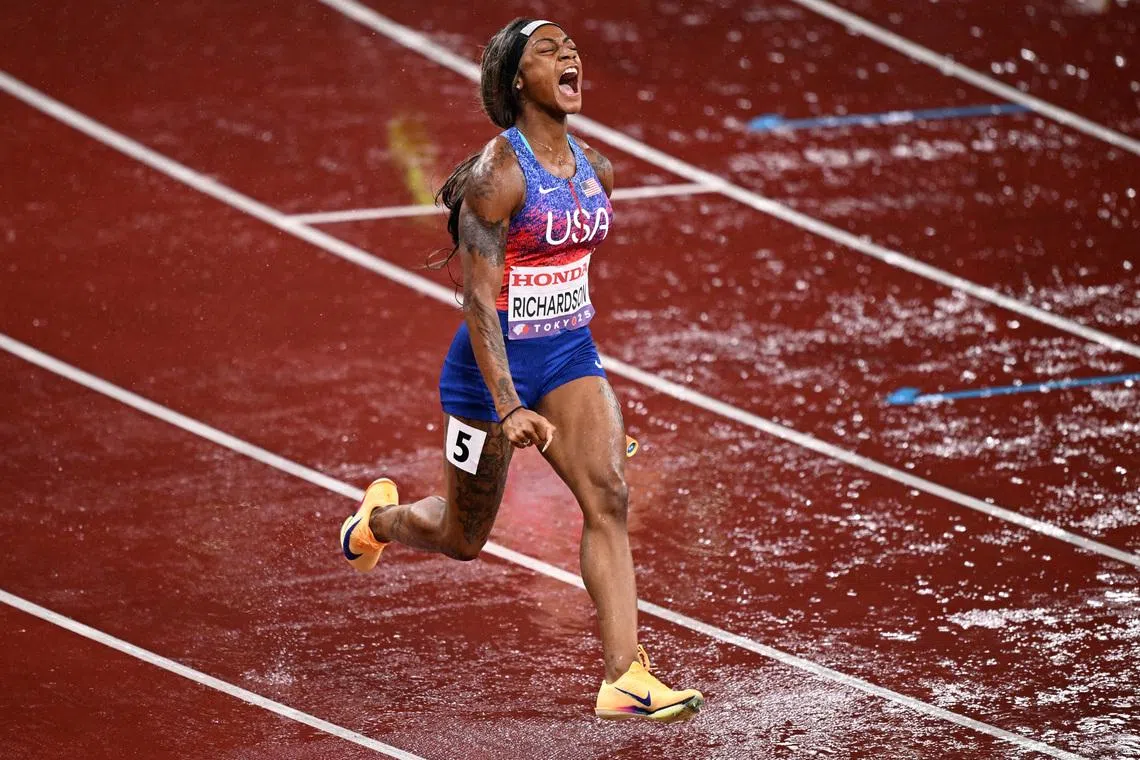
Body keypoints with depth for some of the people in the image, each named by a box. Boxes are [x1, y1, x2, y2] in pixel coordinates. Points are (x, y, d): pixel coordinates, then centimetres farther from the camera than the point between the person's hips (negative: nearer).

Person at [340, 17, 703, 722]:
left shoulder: (596, 169, 2)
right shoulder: (497, 173, -20)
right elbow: (479, 299, -23)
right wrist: (509, 409, -31)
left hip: (572, 357, 5)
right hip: (493, 367, -5)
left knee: (608, 498, -16)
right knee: (462, 539, 12)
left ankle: (624, 677, -21)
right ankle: (379, 517, 47)